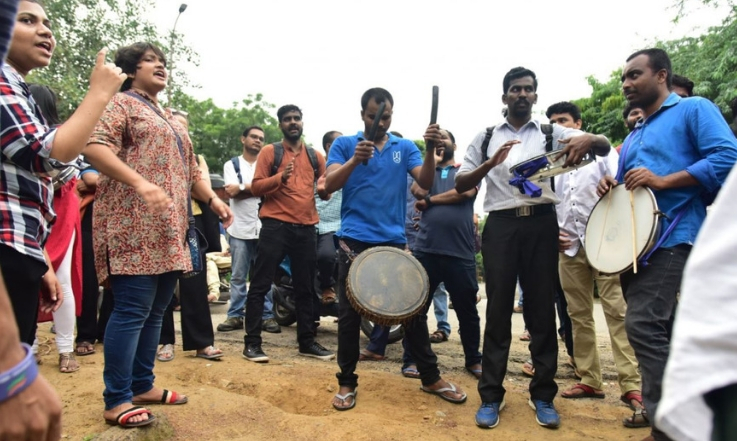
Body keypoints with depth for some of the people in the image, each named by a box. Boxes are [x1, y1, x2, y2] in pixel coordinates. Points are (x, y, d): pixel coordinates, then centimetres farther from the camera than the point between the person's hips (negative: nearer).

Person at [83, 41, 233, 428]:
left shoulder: (170, 119, 26)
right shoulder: (120, 103, 1)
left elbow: (189, 170, 26)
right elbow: (94, 147, -16)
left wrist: (213, 198, 10)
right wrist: (140, 183, -28)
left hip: (168, 230, 9)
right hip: (134, 224, -8)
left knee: (155, 311, 11)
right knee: (132, 312, -9)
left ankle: (142, 385, 22)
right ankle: (116, 401, 1)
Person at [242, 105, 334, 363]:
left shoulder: (315, 156, 14)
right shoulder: (269, 152, 3)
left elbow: (325, 192, 19)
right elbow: (256, 187, -4)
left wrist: (324, 189, -4)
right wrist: (280, 177, -19)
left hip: (307, 228, 4)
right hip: (275, 225, -4)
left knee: (305, 288, 11)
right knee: (260, 285, -3)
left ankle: (307, 341, 22)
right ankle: (252, 343, 5)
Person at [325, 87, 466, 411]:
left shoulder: (405, 147, 9)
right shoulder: (344, 144, 3)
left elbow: (425, 183, -4)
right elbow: (329, 185, -10)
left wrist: (430, 149, -20)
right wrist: (355, 160, -27)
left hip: (394, 241, 2)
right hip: (355, 240, -2)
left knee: (414, 309, 7)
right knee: (349, 313, 3)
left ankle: (431, 377, 22)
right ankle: (346, 382, 18)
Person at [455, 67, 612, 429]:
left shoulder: (551, 133, 11)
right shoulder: (486, 137, 11)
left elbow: (604, 147, 4)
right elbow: (460, 185, 5)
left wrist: (588, 139, -20)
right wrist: (491, 163, -13)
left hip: (541, 223, 1)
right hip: (501, 224, 0)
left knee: (542, 310, 6)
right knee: (498, 310, 3)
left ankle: (543, 394, 19)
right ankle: (491, 396, 12)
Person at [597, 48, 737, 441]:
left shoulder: (693, 109, 1)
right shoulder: (633, 136, 24)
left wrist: (662, 180, -20)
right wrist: (611, 186, 4)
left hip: (670, 237, -9)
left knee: (643, 325, -17)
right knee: (660, 330, 12)